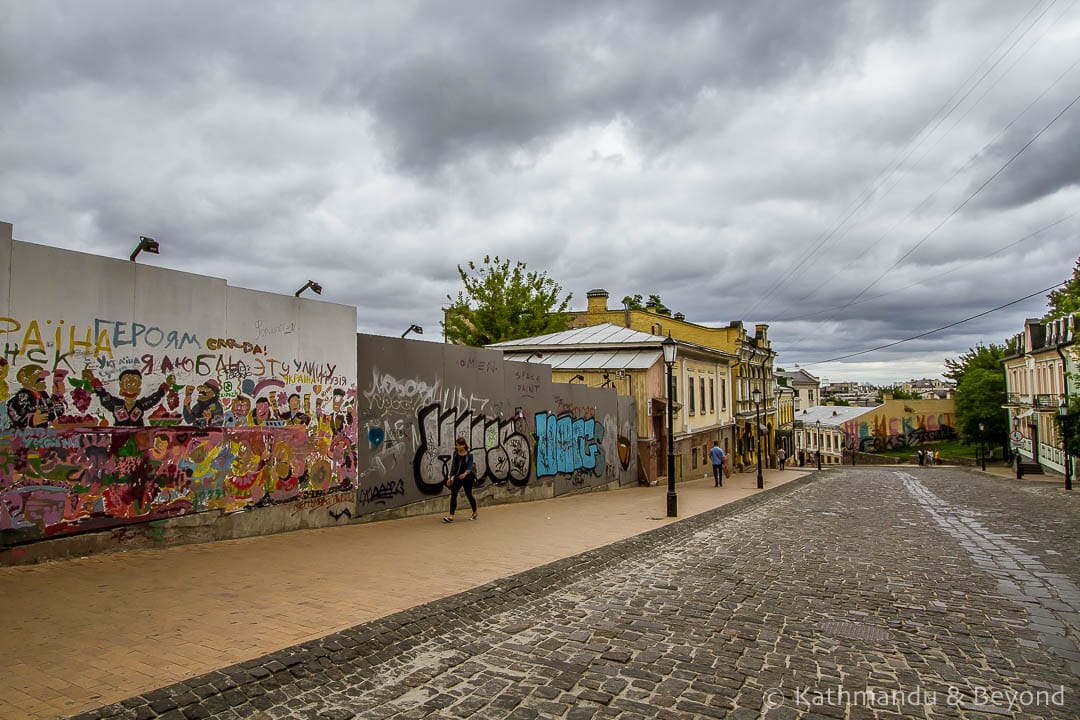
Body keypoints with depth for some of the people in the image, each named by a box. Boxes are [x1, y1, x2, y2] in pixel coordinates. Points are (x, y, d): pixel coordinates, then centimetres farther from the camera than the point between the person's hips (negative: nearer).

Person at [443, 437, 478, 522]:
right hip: (458, 476, 4)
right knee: (453, 494, -10)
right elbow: (453, 465, 10)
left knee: (469, 495, 8)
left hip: (467, 477, -4)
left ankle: (475, 513, 33)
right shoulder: (455, 453, 2)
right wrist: (450, 477, 11)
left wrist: (465, 474, -38)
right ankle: (451, 516, -11)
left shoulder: (469, 455, -11)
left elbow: (470, 467, -17)